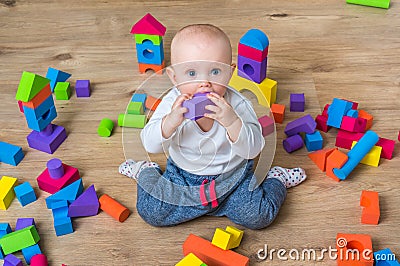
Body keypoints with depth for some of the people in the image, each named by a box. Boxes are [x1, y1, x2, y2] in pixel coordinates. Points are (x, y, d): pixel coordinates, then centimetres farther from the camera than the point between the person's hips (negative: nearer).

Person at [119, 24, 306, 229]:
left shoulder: (237, 104, -22)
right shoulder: (173, 103, -18)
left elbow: (252, 150, -25)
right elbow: (150, 145, -21)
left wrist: (232, 122, -43)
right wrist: (171, 121, -41)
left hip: (232, 176, -1)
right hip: (183, 178, 1)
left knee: (259, 216, -16)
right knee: (151, 213, -7)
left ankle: (274, 179, 15)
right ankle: (146, 172, 24)